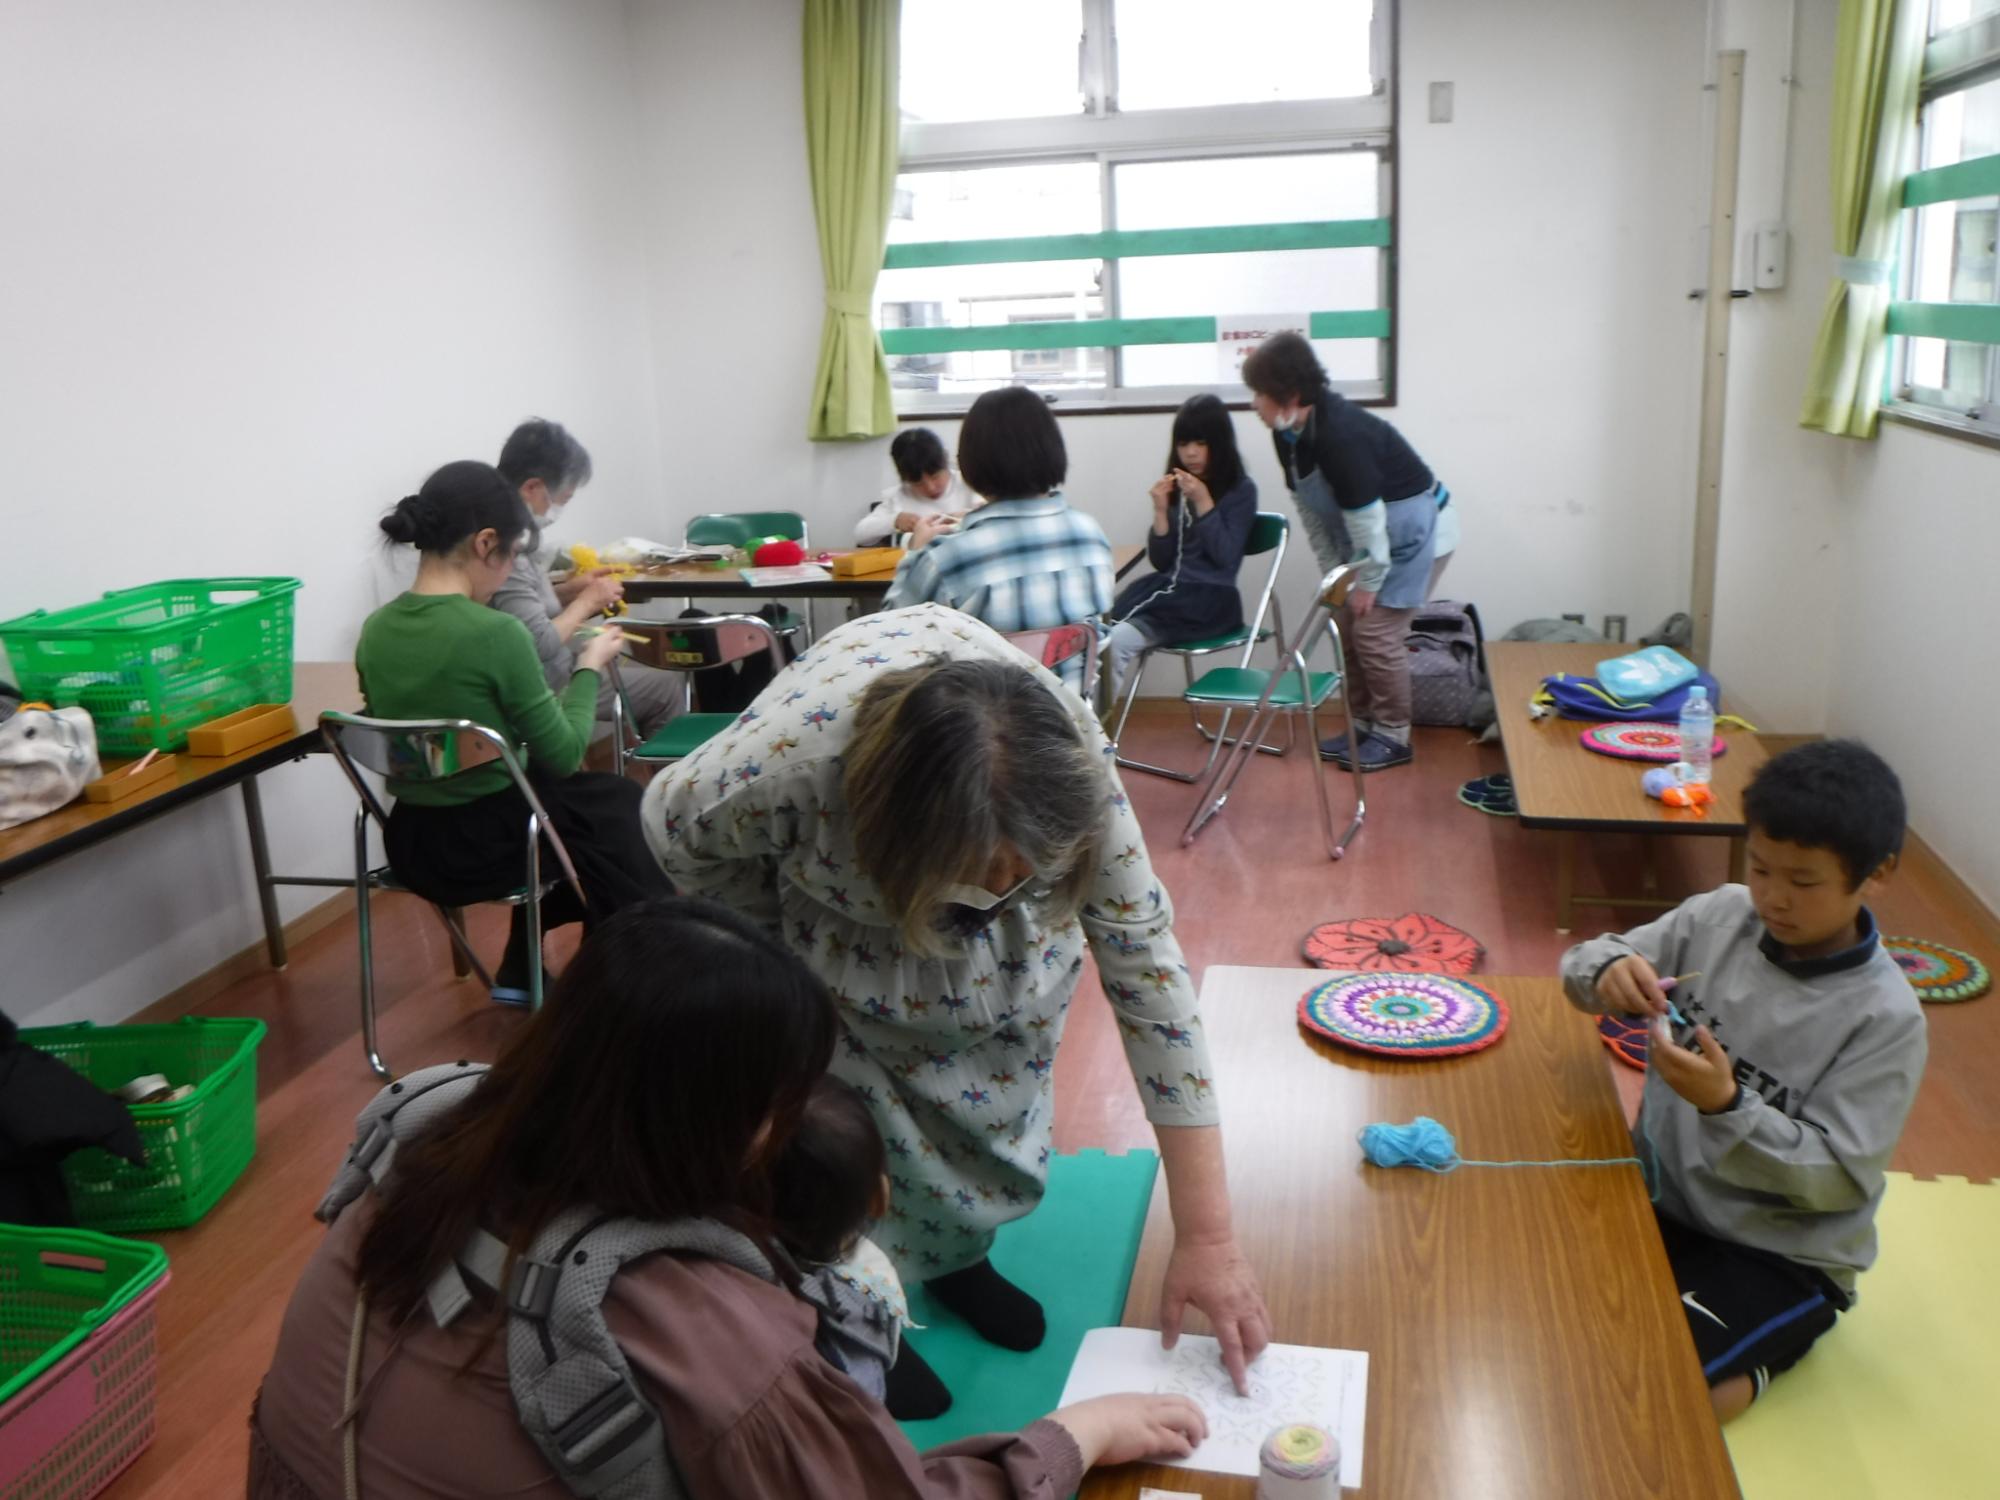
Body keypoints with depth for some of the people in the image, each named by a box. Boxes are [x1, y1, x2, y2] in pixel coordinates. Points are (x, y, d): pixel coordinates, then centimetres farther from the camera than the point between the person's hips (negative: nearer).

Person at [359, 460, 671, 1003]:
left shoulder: (376, 630, -2)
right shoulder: (495, 631, -23)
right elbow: (563, 756, -14)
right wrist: (590, 667, 0)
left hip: (412, 844, 7)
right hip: (488, 843, -6)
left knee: (573, 796, 32)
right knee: (624, 804, 22)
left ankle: (522, 971, 34)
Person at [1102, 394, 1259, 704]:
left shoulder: (1240, 489, 1)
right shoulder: (1176, 489, 13)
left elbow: (1225, 558, -8)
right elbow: (1161, 562, 10)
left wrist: (1203, 503, -13)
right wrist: (1161, 511, -4)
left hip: (1211, 599, -5)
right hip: (1168, 588, 5)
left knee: (1118, 642, -28)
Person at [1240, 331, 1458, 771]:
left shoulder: (1339, 434, -33)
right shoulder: (1290, 433, -6)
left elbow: (1367, 520, -29)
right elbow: (1311, 510, 2)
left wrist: (1368, 584, -19)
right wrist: (1334, 573, 2)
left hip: (1415, 530, -9)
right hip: (1371, 534, 9)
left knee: (1376, 631, -8)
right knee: (1348, 627, 9)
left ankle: (1393, 736, 7)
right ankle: (1362, 724, 22)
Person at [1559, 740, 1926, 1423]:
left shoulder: (1885, 1020, -18)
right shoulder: (1721, 917, -7)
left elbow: (1835, 1179, -19)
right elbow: (1585, 962, -1)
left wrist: (1726, 1106, -35)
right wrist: (1609, 970, -26)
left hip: (1781, 1257, -5)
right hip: (1662, 1199, 5)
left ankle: (1746, 1373, 9)